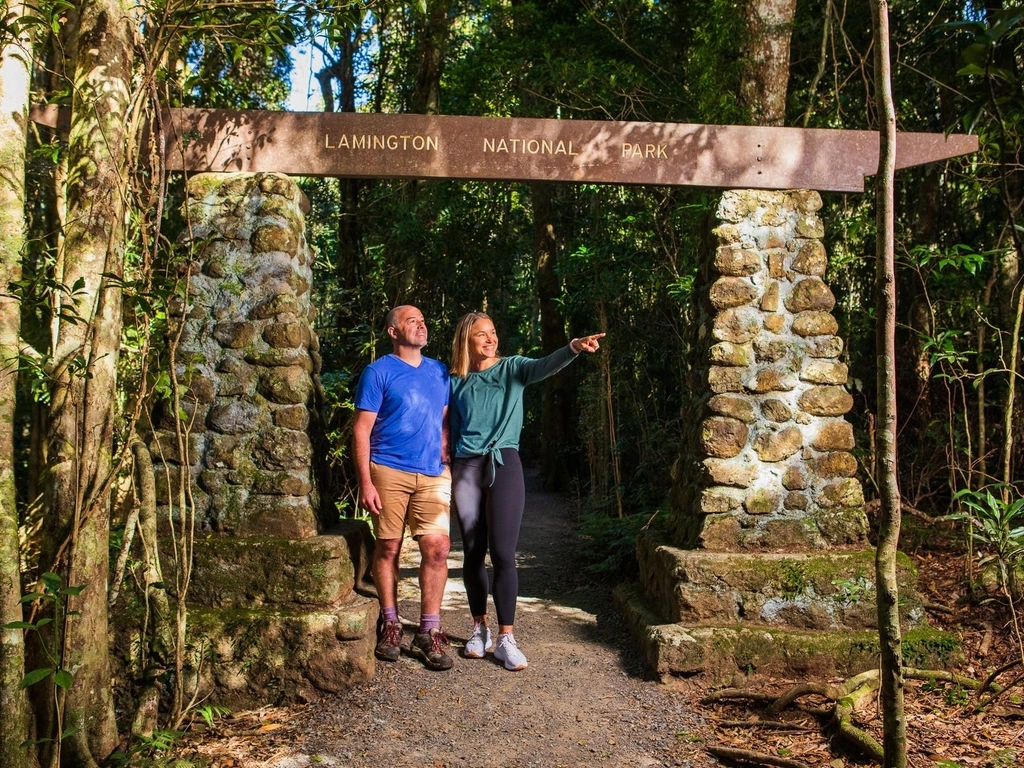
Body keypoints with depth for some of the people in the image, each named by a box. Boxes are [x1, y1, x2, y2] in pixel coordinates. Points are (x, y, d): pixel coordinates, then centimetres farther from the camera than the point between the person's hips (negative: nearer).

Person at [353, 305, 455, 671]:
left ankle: (428, 633, 2)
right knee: (388, 548, 4)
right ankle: (389, 624, 21)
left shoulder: (439, 372, 16)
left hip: (432, 475, 3)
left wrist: (447, 463, 11)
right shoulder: (378, 372, 0)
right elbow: (362, 429, -3)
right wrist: (365, 482, -10)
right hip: (389, 471, -3)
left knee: (437, 547, -7)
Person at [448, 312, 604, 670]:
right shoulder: (456, 381, 10)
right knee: (473, 553, 8)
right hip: (465, 469, 2)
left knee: (502, 553, -7)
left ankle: (505, 639, -2)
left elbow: (545, 366, -17)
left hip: (504, 465, -2)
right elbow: (450, 430, 14)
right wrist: (448, 474, 8)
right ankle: (480, 628, 22)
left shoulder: (512, 368, 4)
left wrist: (574, 347, -37)